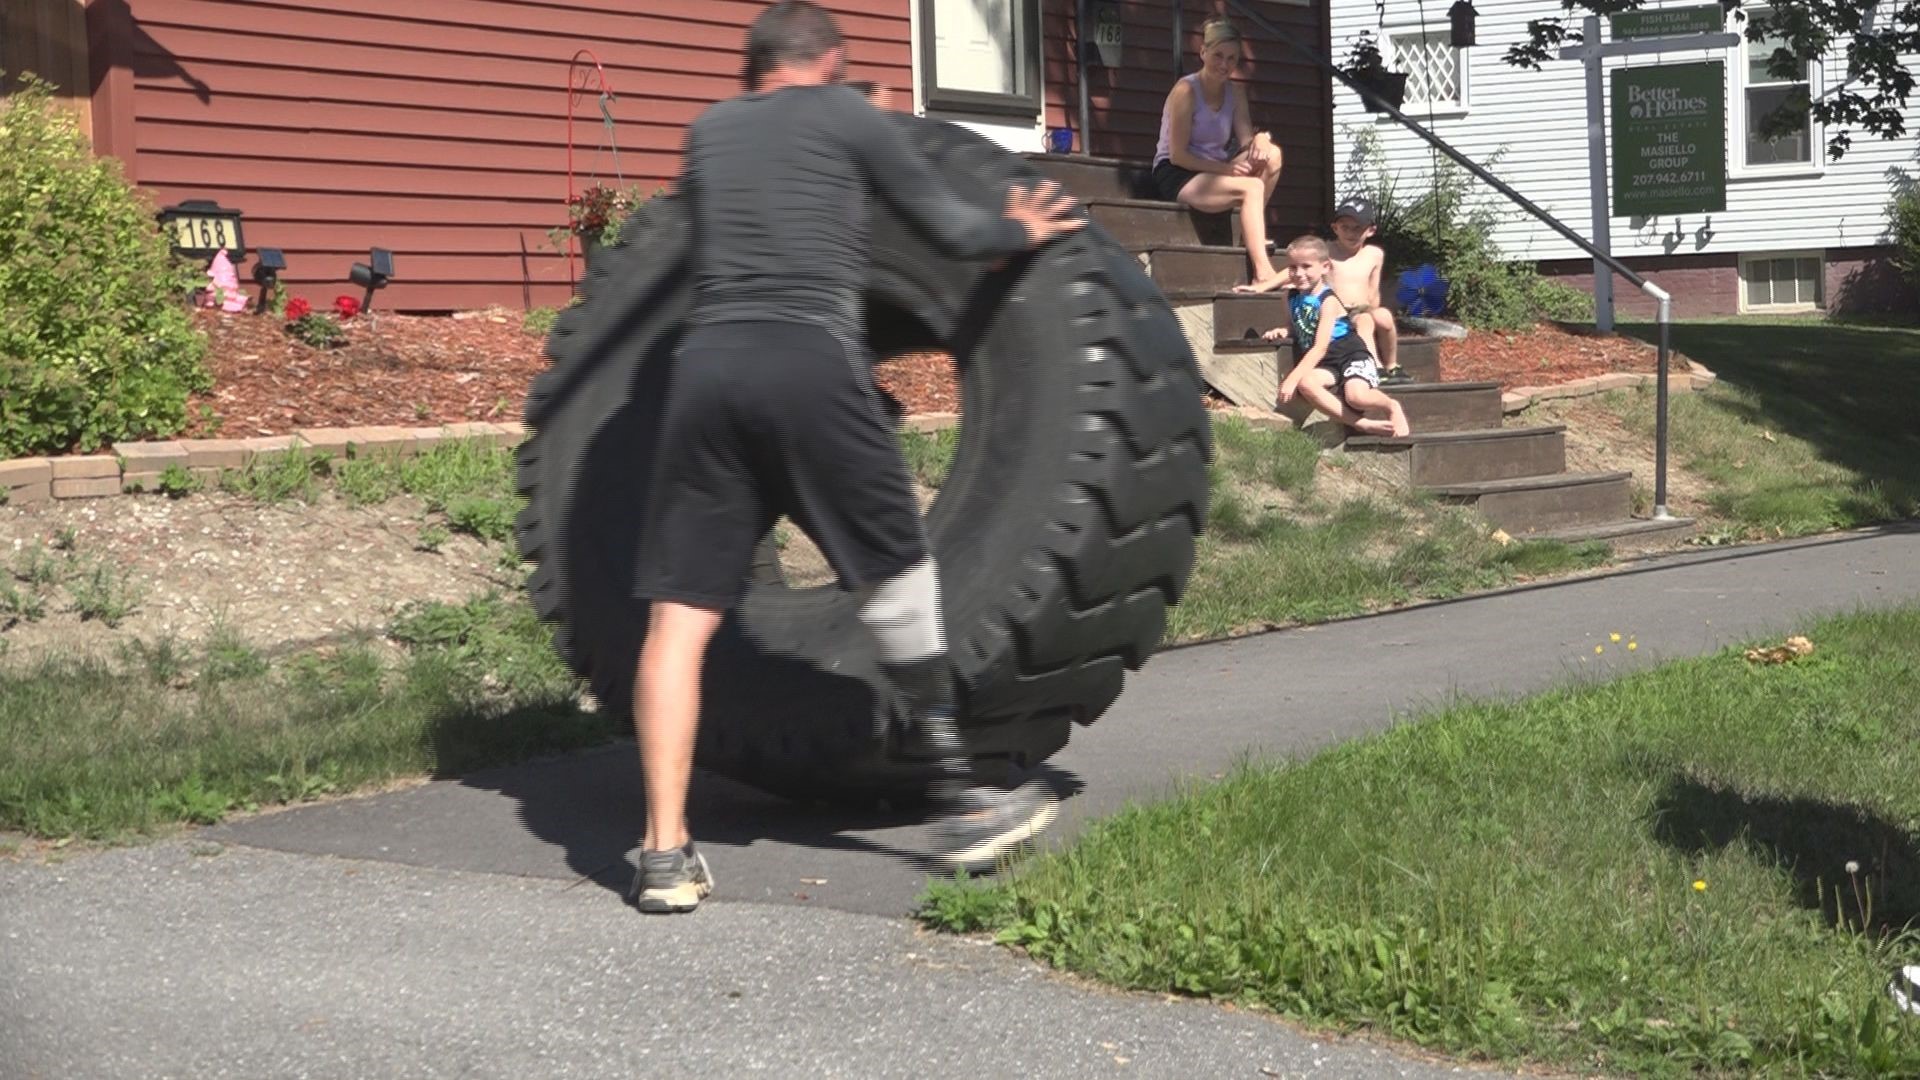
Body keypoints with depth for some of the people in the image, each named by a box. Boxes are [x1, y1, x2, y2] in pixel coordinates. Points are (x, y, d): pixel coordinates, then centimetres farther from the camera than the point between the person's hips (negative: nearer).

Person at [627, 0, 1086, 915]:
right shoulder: (847, 117, 15)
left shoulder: (705, 133, 25)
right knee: (895, 576, 11)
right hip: (808, 362, -3)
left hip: (705, 365, 3)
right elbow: (954, 232, 20)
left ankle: (665, 854, -2)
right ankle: (962, 803, 18)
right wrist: (1022, 231, 40)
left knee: (679, 615, 3)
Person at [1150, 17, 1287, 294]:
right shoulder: (1185, 90, -13)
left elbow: (1247, 141, 0)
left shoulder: (1235, 94, 8)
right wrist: (1224, 168, -23)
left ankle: (1252, 233, -10)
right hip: (1176, 176, -7)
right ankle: (1263, 273, -35)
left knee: (1271, 154, -17)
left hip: (1213, 173, 7)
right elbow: (1177, 155, -16)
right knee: (1251, 188, -30)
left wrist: (1260, 140, -24)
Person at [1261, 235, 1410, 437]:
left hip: (1352, 356, -6)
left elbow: (1320, 348, -21)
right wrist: (1285, 331, 0)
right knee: (1304, 383, -30)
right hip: (1325, 365, 6)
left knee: (1356, 396, -36)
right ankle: (1360, 423, -27)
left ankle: (1391, 407, 0)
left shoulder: (1328, 300, -14)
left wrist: (1292, 378, -28)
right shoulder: (1292, 297, 6)